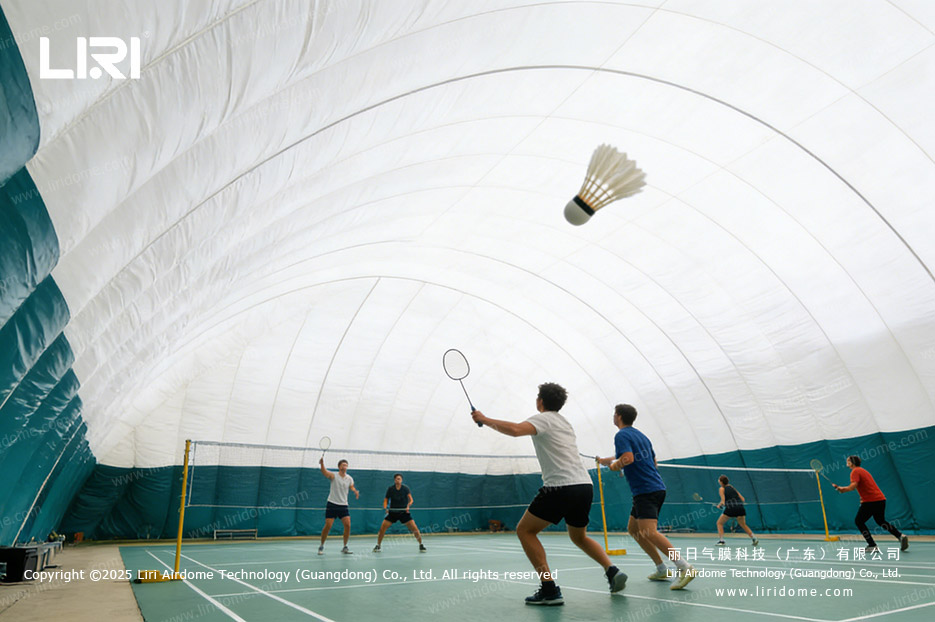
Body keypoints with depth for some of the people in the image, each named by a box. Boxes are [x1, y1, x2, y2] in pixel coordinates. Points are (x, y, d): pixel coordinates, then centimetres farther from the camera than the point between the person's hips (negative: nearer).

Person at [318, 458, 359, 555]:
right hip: (332, 504, -3)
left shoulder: (349, 478, 3)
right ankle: (321, 546, 17)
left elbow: (352, 487, 14)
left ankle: (345, 547, 6)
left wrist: (355, 492, -11)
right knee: (328, 526, -5)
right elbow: (324, 472, -27)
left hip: (343, 506, 3)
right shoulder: (333, 476, -9)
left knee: (347, 525, -9)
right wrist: (322, 463, -48)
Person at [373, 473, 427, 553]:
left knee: (414, 529, -12)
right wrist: (385, 508, -14)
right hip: (392, 512, 1)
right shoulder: (390, 489, -5)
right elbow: (386, 499, 4)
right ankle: (378, 546, 8)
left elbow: (410, 499, -9)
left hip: (404, 512, -1)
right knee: (382, 528, -13)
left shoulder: (405, 488, -7)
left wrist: (408, 506, -29)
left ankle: (421, 545, 7)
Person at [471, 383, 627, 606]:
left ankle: (549, 589, -5)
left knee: (525, 530, 3)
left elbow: (515, 429, -23)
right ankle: (612, 570, 9)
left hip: (561, 487, -9)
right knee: (579, 537, 29)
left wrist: (485, 419, -13)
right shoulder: (564, 422, 23)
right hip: (585, 486, 9)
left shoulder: (543, 419, -4)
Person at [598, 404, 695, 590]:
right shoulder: (641, 435, 19)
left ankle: (685, 568, -27)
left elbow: (628, 458, -24)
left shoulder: (621, 435, -8)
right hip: (657, 487, 10)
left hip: (645, 490, -10)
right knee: (633, 528, 16)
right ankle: (661, 570, 16)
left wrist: (614, 465, -3)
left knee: (648, 532, -19)